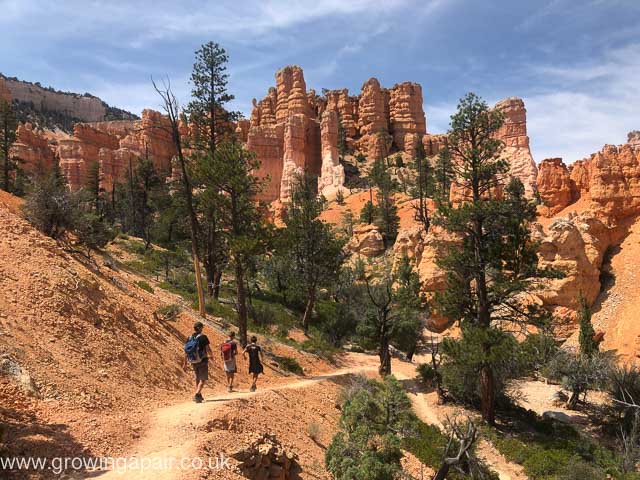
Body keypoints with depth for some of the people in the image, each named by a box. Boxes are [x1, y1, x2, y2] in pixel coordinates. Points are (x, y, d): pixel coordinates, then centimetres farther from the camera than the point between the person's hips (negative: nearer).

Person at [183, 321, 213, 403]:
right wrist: (211, 356, 6)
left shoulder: (189, 338, 3)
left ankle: (199, 395, 26)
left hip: (194, 362, 6)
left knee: (197, 378, 21)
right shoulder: (203, 337, -13)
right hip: (202, 361, -6)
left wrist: (185, 363, 11)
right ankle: (197, 395, -15)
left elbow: (186, 351, 5)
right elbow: (208, 349, -12)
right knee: (203, 379, 1)